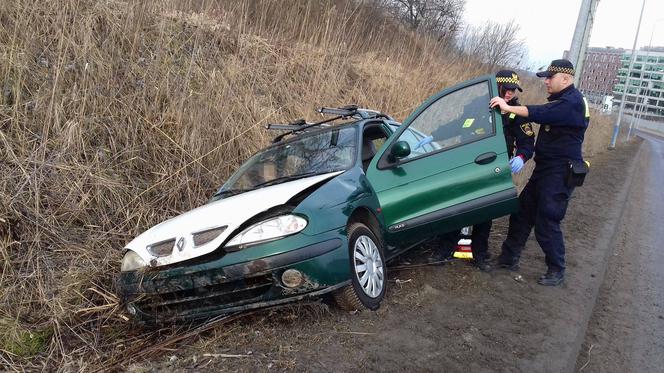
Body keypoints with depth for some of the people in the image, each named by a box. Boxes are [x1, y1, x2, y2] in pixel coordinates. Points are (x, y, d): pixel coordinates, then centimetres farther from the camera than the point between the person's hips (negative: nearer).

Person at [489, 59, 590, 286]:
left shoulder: (573, 102, -16)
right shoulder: (560, 100, 18)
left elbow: (541, 114, -30)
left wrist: (509, 108, -31)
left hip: (560, 173, -10)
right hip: (545, 169, 10)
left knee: (547, 222, -5)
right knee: (521, 213, 10)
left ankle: (556, 271, 10)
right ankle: (509, 258, 20)